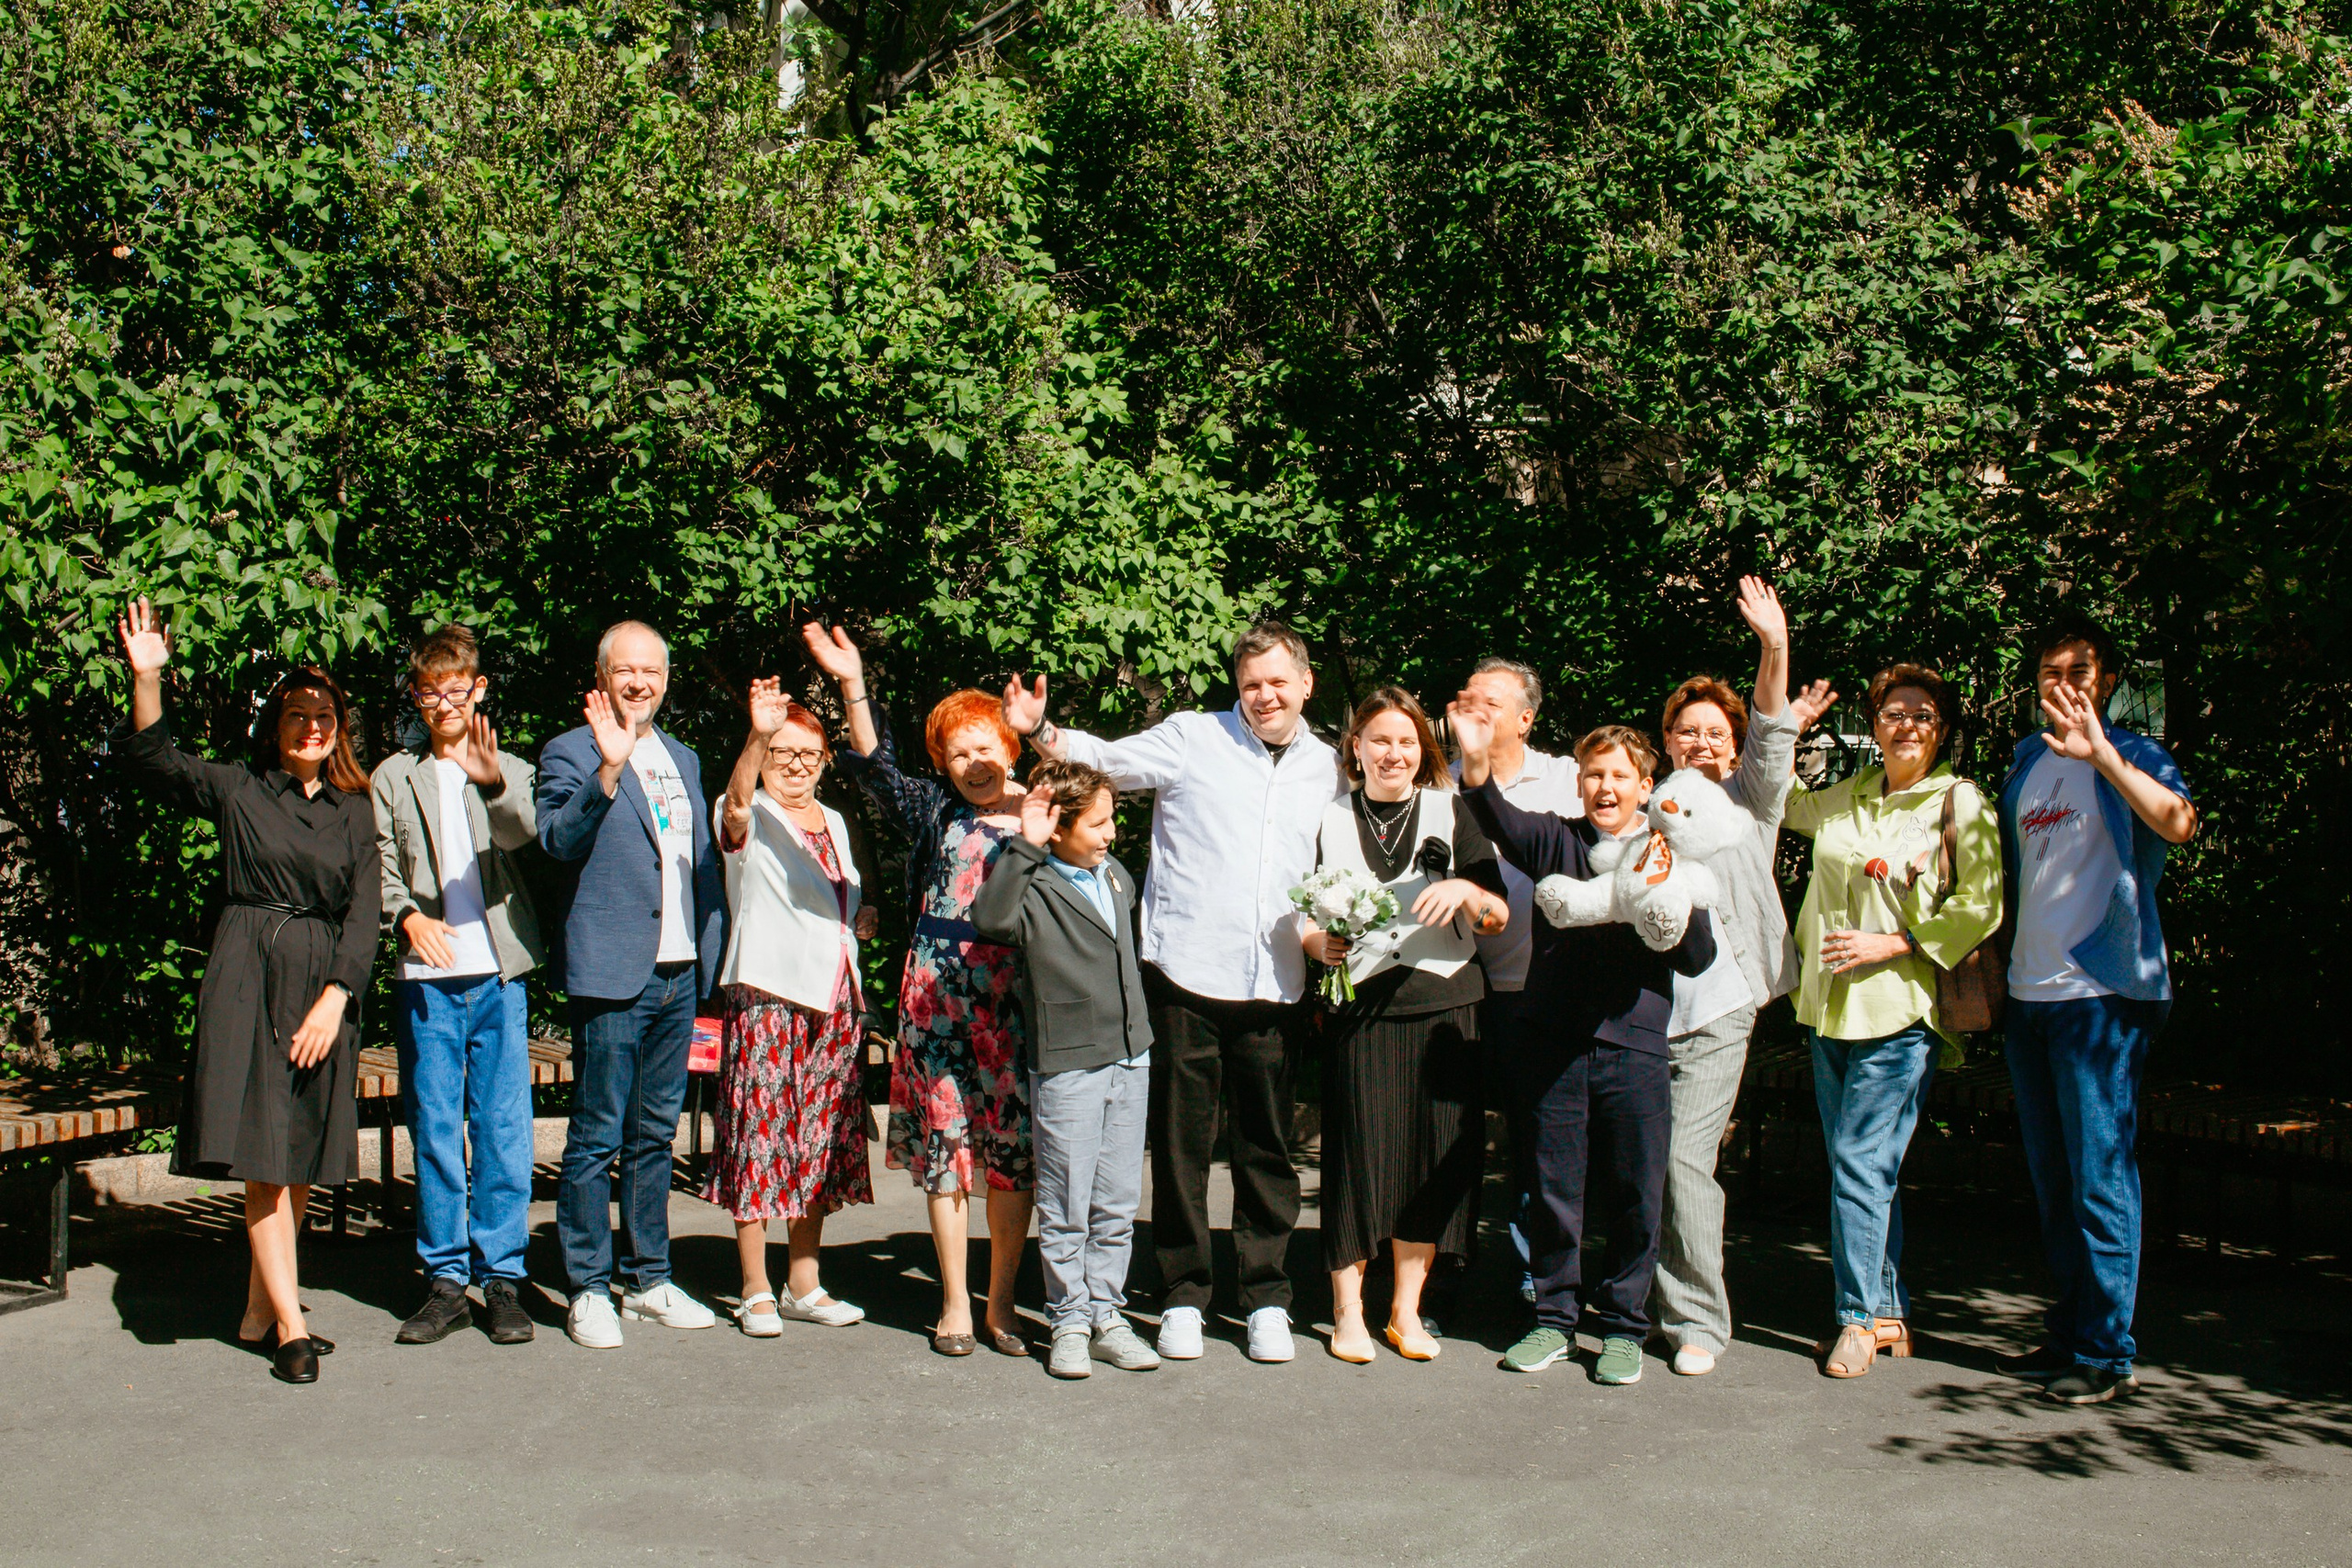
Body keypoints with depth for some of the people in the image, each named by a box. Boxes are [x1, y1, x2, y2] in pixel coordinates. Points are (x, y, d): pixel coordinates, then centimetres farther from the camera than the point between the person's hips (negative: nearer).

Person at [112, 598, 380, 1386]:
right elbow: (151, 759, -5)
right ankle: (289, 1324, -4)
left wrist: (335, 998, -7)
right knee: (262, 1151, -7)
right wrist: (147, 679, -20)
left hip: (326, 984, 3)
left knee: (301, 1158, 6)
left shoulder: (353, 811, 10)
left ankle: (259, 1311, 19)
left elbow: (363, 912, 4)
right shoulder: (237, 789, 6)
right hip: (248, 973, -3)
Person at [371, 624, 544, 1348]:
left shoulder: (509, 772, 10)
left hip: (499, 974, 0)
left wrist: (493, 784, -32)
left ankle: (502, 1276, 8)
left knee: (504, 1128, 0)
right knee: (435, 1130, 4)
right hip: (427, 978, 1)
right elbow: (380, 869, 7)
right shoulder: (393, 778, 12)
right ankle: (446, 1280, 12)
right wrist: (407, 915, -13)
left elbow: (523, 834, -12)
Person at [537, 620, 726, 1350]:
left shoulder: (684, 759, 17)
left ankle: (649, 1280, 24)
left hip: (681, 972, 6)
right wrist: (607, 769, -31)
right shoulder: (571, 753, -3)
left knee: (655, 1134, 14)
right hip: (613, 973, -6)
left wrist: (714, 952, 16)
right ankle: (589, 1290, 9)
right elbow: (559, 839, -19)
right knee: (597, 1139, -1)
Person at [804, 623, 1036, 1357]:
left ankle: (1001, 1303, 15)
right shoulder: (936, 813, 10)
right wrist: (854, 688, -13)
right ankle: (954, 1303, 13)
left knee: (1015, 1149, 2)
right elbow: (876, 770, -2)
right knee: (945, 1140, 3)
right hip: (937, 992, 1)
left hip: (1014, 998, 0)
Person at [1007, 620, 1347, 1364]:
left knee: (1267, 1149, 7)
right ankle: (1183, 1296, 16)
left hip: (1276, 990, 2)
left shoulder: (1328, 769, 14)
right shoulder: (1192, 739, 3)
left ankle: (1268, 1300, 19)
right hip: (1186, 977, -2)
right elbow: (1106, 759, -3)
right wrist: (1040, 732, -19)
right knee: (1181, 1143, 4)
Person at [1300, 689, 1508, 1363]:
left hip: (1443, 1007, 1)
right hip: (1359, 1007, -1)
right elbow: (1302, 920, 10)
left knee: (1435, 1155, 2)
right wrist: (1319, 942, -12)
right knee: (1357, 1155, -4)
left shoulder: (1450, 812, 9)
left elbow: (1499, 918, 5)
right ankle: (1348, 1311, 10)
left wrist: (1468, 891, -16)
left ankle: (1407, 1309, 16)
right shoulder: (1329, 819, 8)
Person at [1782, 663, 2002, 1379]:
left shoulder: (1960, 803, -3)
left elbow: (1980, 909, -8)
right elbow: (1784, 805, 35)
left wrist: (1890, 944, -14)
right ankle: (1889, 1313, 20)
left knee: (1860, 1163, -9)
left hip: (1899, 1012, -6)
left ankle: (1859, 1318, 3)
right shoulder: (1846, 798, 14)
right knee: (1865, 1168, 10)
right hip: (1831, 1009, 6)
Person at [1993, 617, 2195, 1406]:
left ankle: (2106, 1353, 1)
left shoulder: (2134, 757, -4)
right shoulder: (2027, 759, 16)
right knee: (2053, 1183, 13)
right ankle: (2066, 1334, 24)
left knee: (2100, 1178, -6)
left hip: (2103, 993, -7)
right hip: (2029, 990, 7)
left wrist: (2101, 753, -35)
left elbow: (2179, 823, -27)